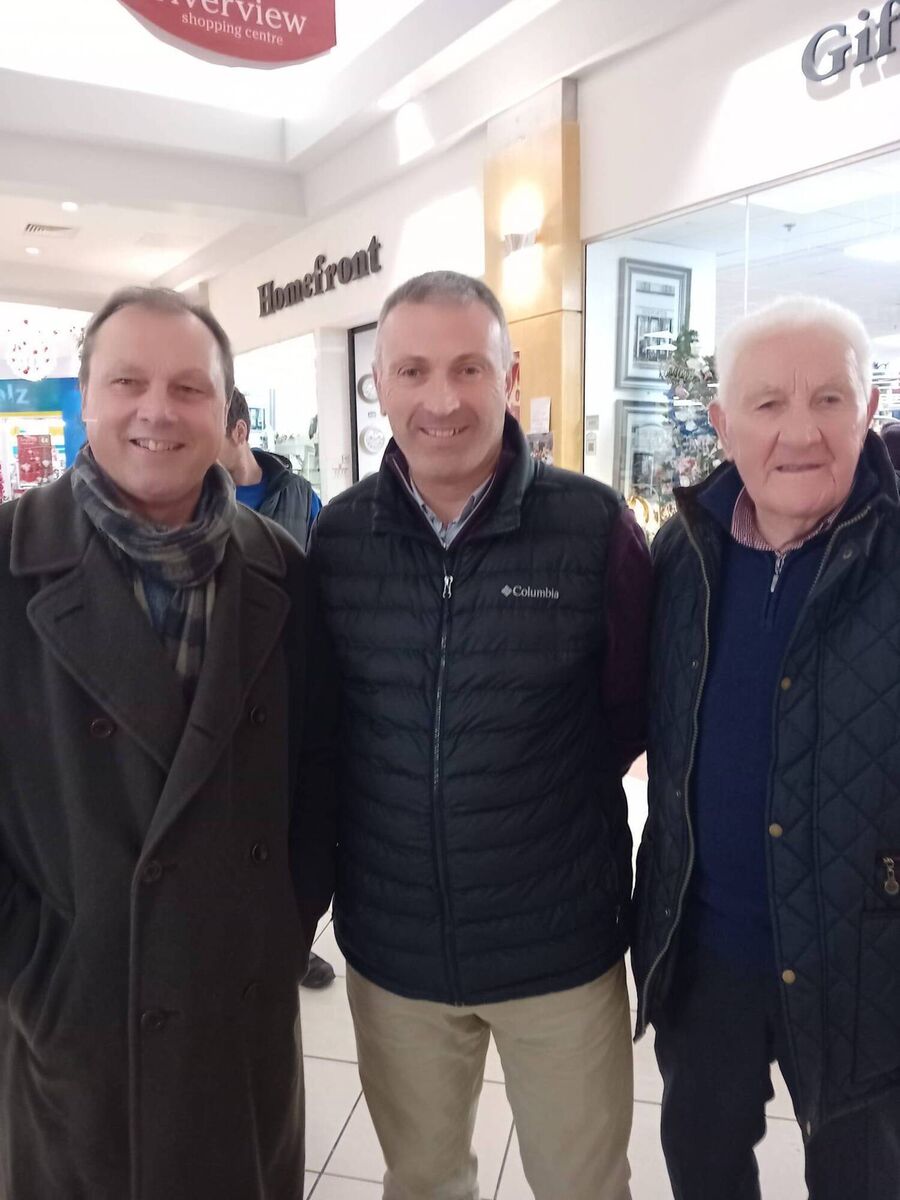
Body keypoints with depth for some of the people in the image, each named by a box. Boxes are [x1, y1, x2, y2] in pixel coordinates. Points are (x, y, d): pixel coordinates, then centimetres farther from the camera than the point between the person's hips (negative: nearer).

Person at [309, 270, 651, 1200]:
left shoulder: (594, 524, -13)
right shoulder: (337, 533, -5)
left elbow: (638, 708, -2)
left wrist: (547, 796, -2)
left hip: (562, 947, -1)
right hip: (390, 948, 2)